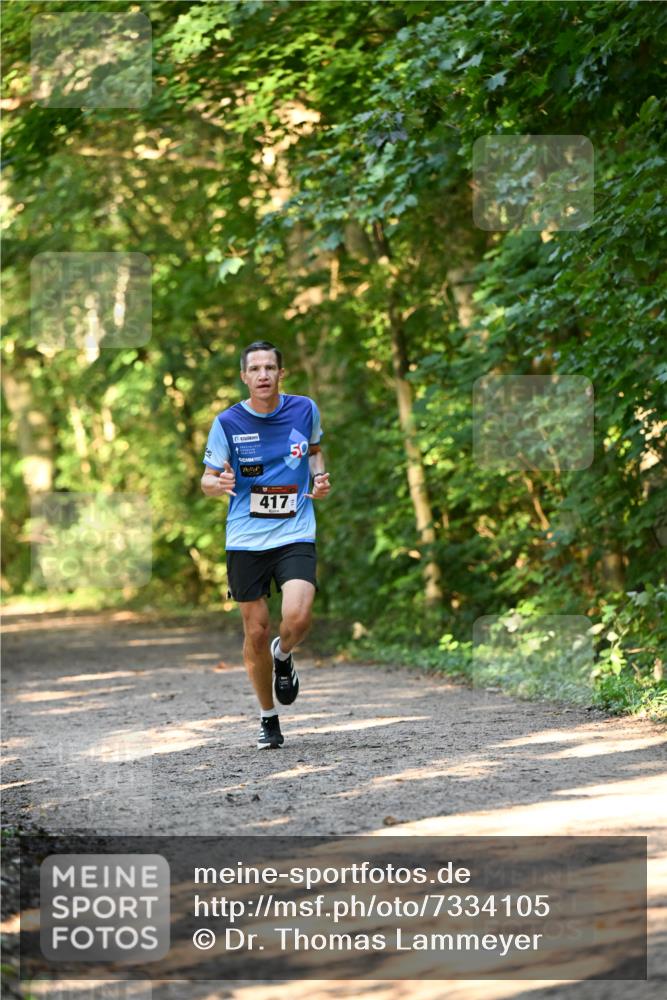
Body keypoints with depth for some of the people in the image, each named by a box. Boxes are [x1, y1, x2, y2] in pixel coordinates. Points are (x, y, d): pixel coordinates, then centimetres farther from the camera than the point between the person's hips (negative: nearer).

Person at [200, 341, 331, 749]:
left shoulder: (305, 410, 1)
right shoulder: (228, 422, -4)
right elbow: (207, 480, 3)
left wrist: (320, 477, 1)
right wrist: (219, 483, -20)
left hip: (295, 535, 0)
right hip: (246, 540, 0)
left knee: (297, 618, -21)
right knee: (256, 631, 4)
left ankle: (283, 655, 15)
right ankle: (268, 717, 23)